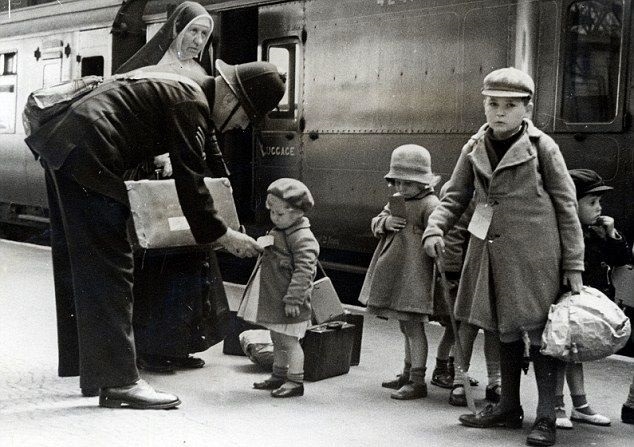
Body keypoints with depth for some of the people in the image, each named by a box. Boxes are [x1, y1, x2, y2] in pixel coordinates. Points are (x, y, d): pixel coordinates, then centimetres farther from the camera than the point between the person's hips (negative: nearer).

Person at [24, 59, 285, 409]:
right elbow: (189, 181, -12)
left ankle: (94, 372, 24)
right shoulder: (192, 103, -11)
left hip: (59, 144, 11)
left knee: (77, 264, 14)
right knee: (110, 268, -9)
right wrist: (222, 235, -5)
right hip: (85, 156, -11)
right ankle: (118, 381, -7)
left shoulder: (180, 88, 19)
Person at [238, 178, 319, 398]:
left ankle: (295, 381, 5)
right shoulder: (278, 232, 13)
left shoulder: (303, 238, -19)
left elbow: (303, 271, -24)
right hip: (274, 298, 10)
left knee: (288, 340, -4)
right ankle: (279, 375, 30)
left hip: (289, 304, -10)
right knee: (277, 339, 18)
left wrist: (293, 299, -25)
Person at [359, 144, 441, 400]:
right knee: (406, 326, 18)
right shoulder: (396, 202, 14)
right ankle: (408, 374, 30)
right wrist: (385, 222, -8)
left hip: (414, 273, -8)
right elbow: (375, 225, 15)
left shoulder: (429, 204, -13)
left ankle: (418, 382, -3)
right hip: (393, 271, 9)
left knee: (413, 325, -7)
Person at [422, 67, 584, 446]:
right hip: (493, 253, 5)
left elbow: (567, 207, -3)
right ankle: (509, 407, 27)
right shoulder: (475, 148, 6)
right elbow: (455, 197, 11)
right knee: (504, 328, 15)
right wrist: (435, 228, -10)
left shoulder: (541, 147, -6)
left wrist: (574, 265, -5)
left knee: (538, 330, -2)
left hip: (534, 256, -5)